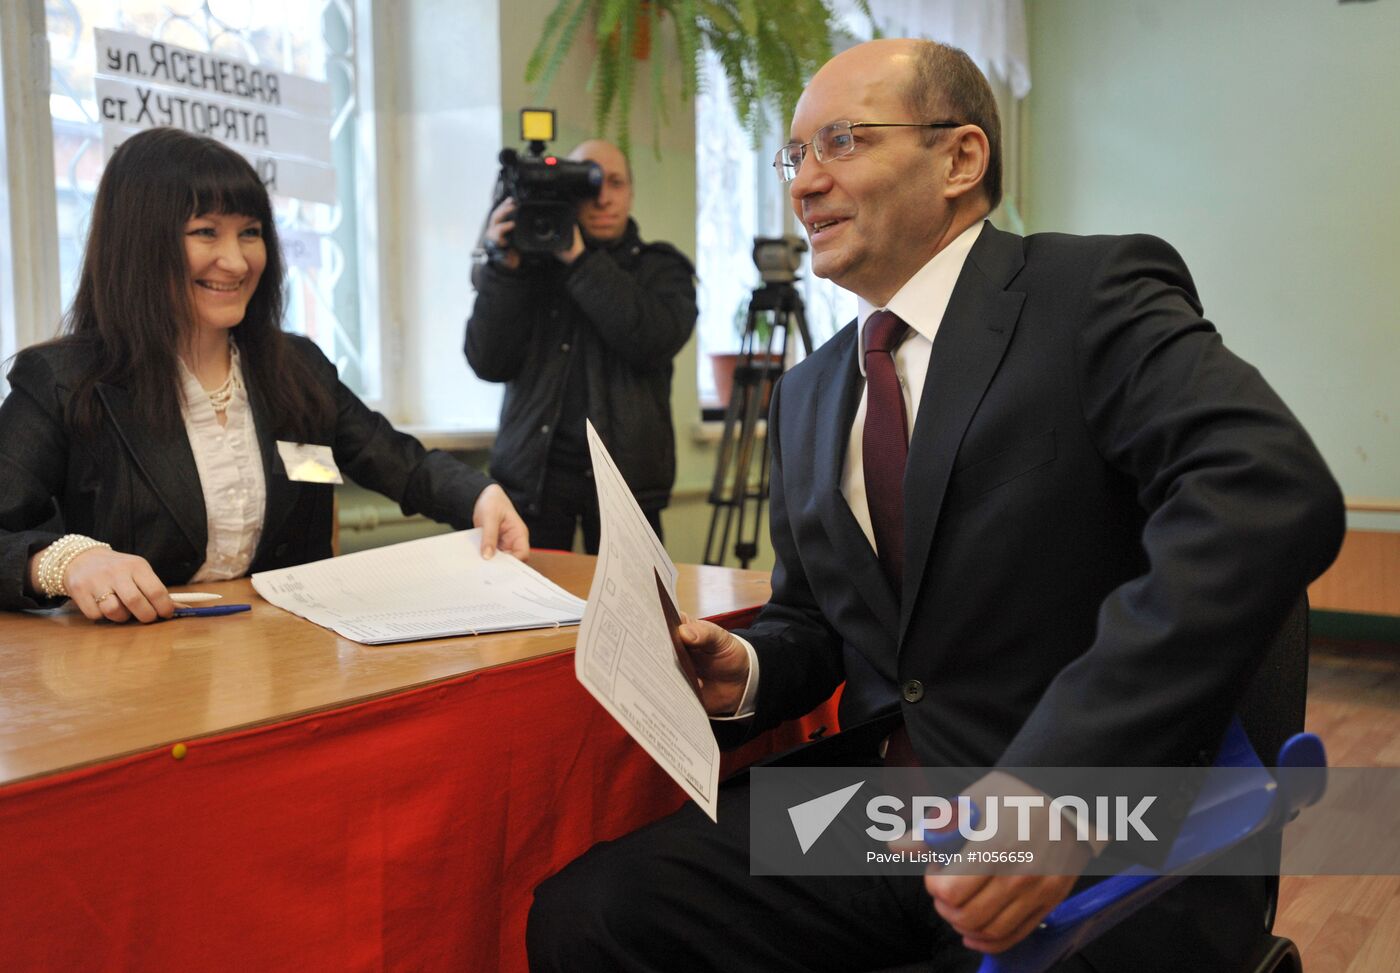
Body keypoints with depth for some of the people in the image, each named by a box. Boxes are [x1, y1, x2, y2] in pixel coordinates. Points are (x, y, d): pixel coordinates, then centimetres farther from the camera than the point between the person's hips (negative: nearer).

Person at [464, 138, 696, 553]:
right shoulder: (532, 264, 9)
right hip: (534, 469, 0)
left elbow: (653, 342, -13)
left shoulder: (660, 269, 9)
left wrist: (579, 259, -13)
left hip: (625, 470, 0)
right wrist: (505, 267, -10)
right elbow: (488, 363, -1)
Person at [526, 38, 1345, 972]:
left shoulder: (1096, 293, -7)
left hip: (1103, 852, -5)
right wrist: (743, 670, -2)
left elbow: (1272, 494, -24)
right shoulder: (809, 393, 15)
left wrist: (1059, 783, -31)